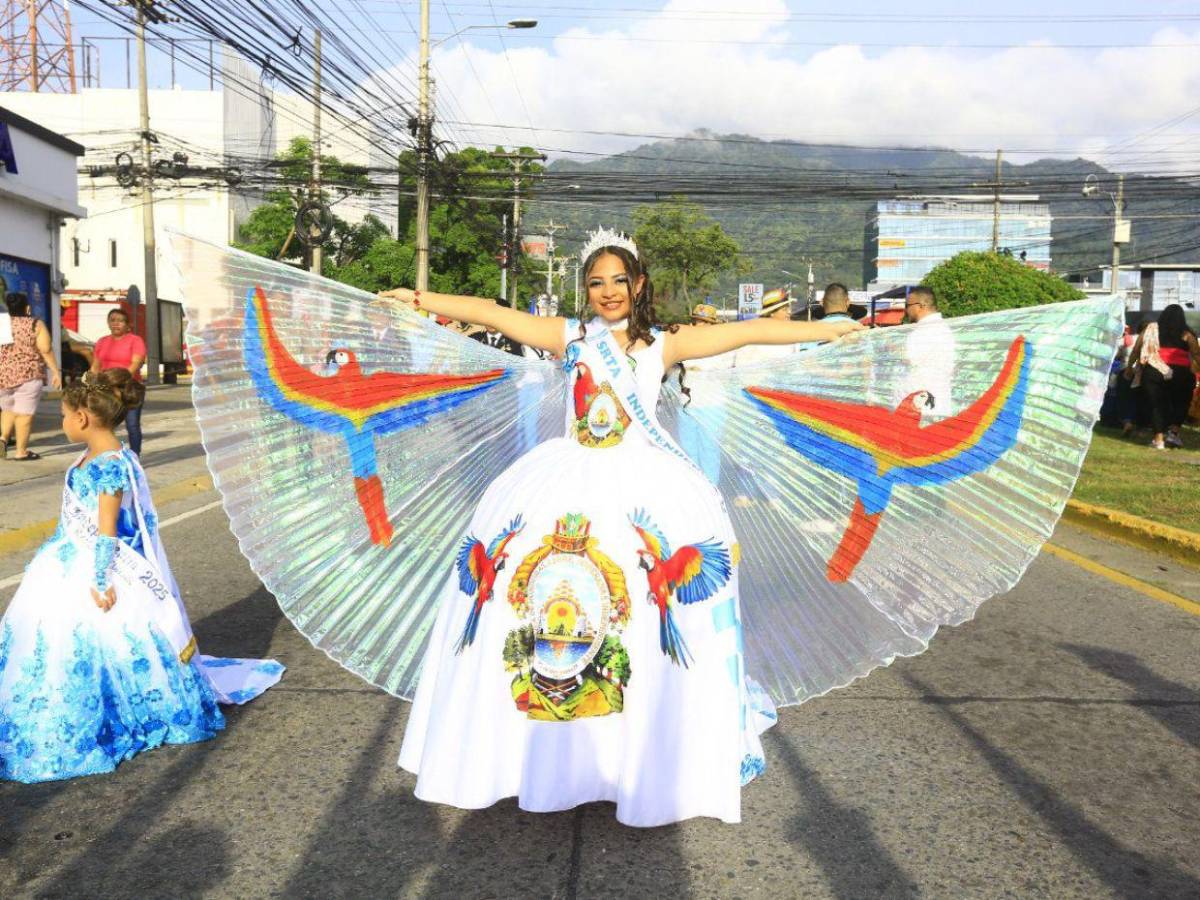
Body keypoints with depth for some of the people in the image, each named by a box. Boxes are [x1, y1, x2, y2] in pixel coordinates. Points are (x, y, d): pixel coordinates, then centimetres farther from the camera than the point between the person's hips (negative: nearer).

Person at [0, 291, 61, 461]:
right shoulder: (36, 325, -5)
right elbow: (46, 351, -10)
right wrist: (55, 372, -4)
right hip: (28, 375, -5)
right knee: (24, 413, -1)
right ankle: (21, 452, 1)